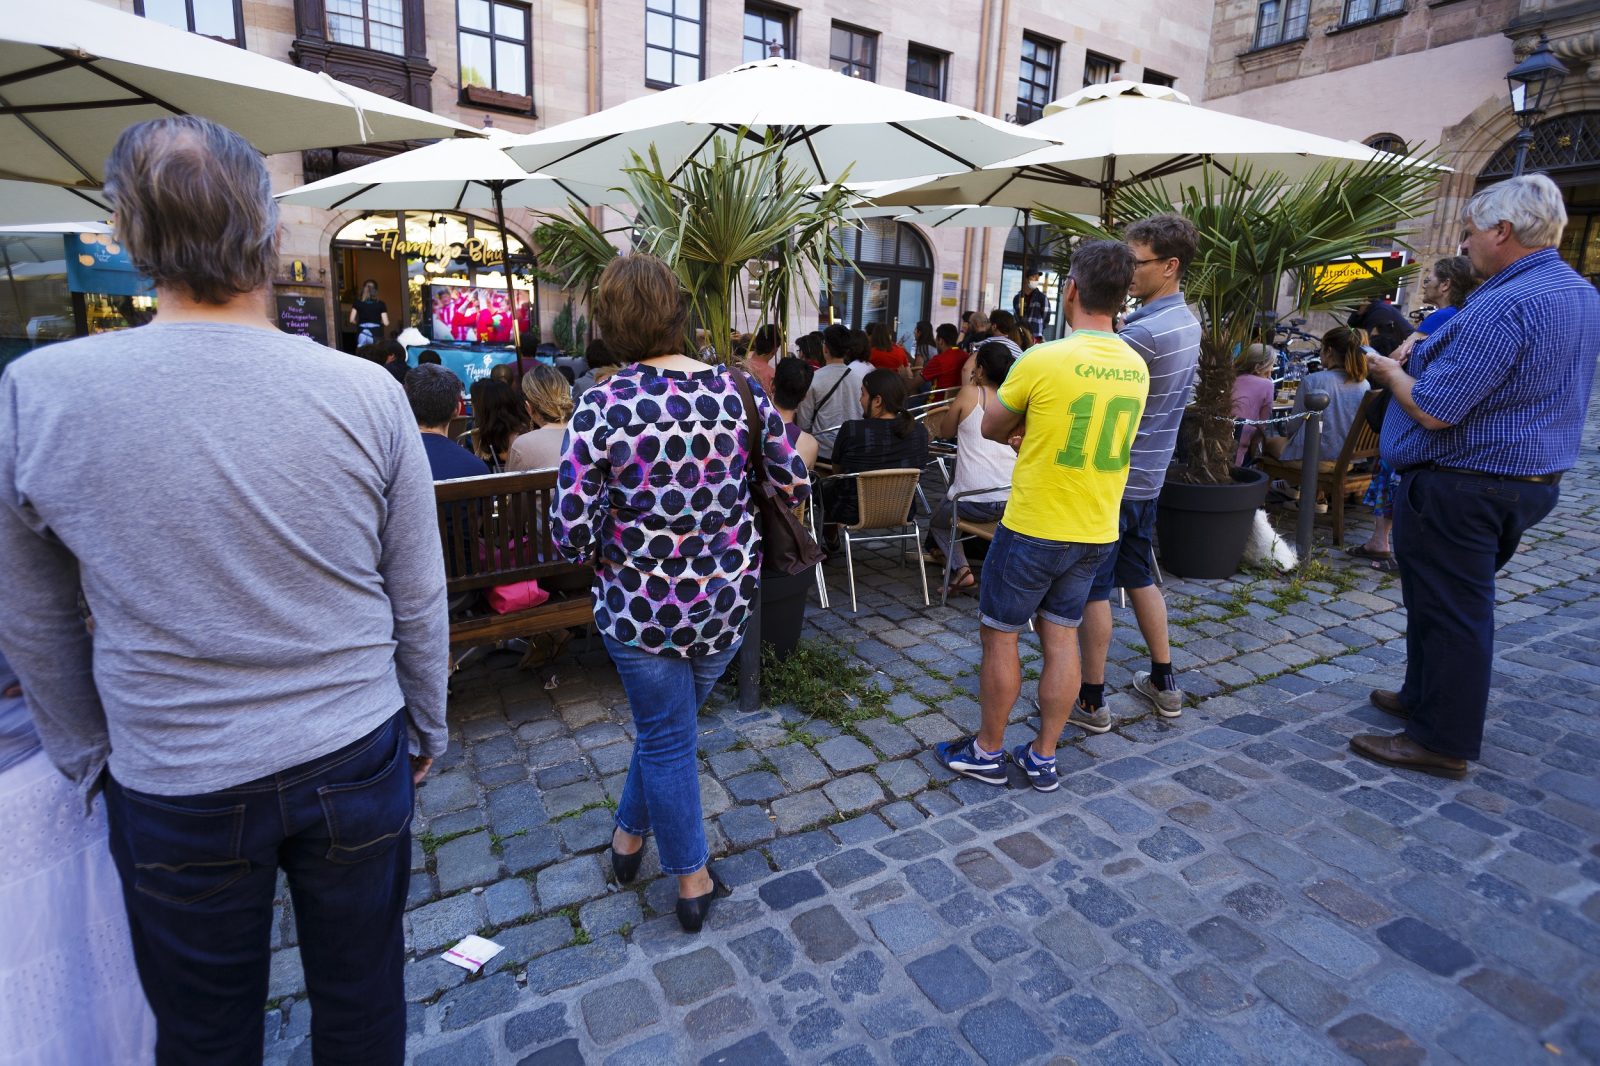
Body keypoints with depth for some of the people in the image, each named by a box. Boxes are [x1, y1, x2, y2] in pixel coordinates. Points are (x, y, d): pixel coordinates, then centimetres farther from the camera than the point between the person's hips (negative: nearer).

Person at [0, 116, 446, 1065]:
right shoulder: (368, 393, -13)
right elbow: (419, 600, -5)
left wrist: (89, 757, 18)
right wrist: (428, 726, 11)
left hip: (174, 792, 1)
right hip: (355, 763, 0)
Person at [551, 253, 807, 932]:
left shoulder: (601, 406, -17)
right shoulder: (739, 390, -7)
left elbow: (571, 532, -18)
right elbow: (793, 488, -1)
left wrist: (603, 552, 4)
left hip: (640, 605, -3)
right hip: (727, 598, 4)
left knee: (665, 736, 17)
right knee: (670, 724, 26)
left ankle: (692, 882, 35)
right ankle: (630, 833, 48)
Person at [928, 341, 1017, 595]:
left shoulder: (969, 394, -2)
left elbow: (946, 431, 12)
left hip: (974, 501, -4)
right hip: (1012, 499, 4)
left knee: (938, 521, 27)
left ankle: (960, 568, 3)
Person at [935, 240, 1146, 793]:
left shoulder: (1043, 359, -18)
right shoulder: (1136, 368, 3)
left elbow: (991, 428, -3)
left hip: (1033, 529, -6)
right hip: (1096, 534, 6)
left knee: (1000, 636, 9)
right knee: (1061, 638, 14)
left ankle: (988, 752, 23)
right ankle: (1043, 757, 26)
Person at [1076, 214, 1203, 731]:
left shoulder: (1142, 332, -22)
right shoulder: (1187, 321, 10)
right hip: (1148, 475, 9)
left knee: (1093, 588, 1)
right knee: (1141, 577, 20)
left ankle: (1091, 700, 11)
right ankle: (1163, 684, 30)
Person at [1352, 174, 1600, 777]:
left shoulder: (1501, 307, -23)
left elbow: (1433, 411, -25)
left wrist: (1389, 371, -7)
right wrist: (1425, 361, 15)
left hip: (1461, 487, -10)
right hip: (1532, 479, 10)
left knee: (1447, 608, 1)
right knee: (1459, 602, 21)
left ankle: (1442, 741, 12)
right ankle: (1424, 697, 36)